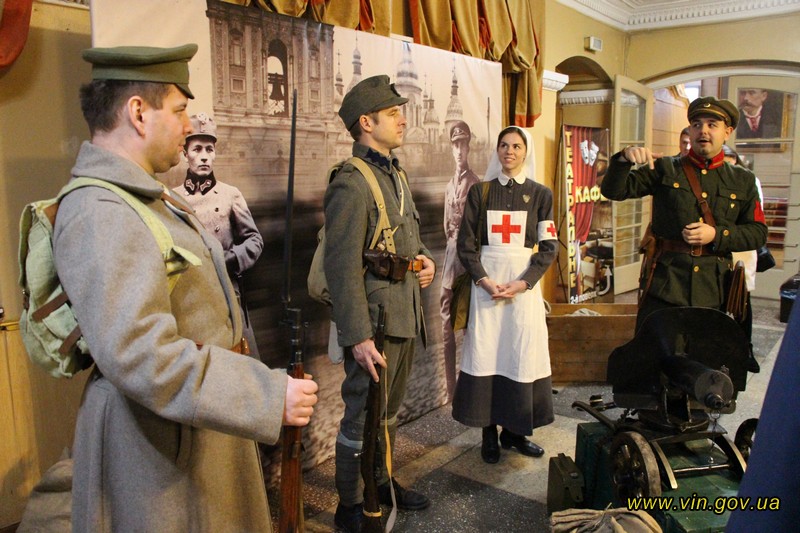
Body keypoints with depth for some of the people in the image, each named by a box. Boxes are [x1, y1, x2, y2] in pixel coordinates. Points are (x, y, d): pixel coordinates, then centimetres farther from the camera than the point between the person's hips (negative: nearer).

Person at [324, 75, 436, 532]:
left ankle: (383, 482, 40)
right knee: (363, 417, 4)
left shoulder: (398, 175, 12)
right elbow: (343, 268, -22)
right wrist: (357, 337, -23)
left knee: (390, 410, 22)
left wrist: (426, 259, 3)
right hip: (376, 323, -9)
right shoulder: (351, 184, -17)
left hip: (407, 319, 9)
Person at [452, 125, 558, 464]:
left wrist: (522, 284, -12)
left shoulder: (541, 194, 6)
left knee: (522, 355, 1)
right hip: (487, 281, 0)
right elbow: (466, 244, 2)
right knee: (485, 353, -1)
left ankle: (515, 431, 15)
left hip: (525, 284, 0)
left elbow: (548, 247, 1)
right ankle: (489, 433, 10)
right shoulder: (480, 192, 6)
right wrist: (485, 281, -11)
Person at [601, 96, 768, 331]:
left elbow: (758, 232, 8)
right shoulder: (664, 169, 6)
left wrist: (717, 235, -9)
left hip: (713, 291, 2)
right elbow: (614, 190, -4)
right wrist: (624, 159, -22)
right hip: (665, 284, -2)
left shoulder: (743, 181, 11)